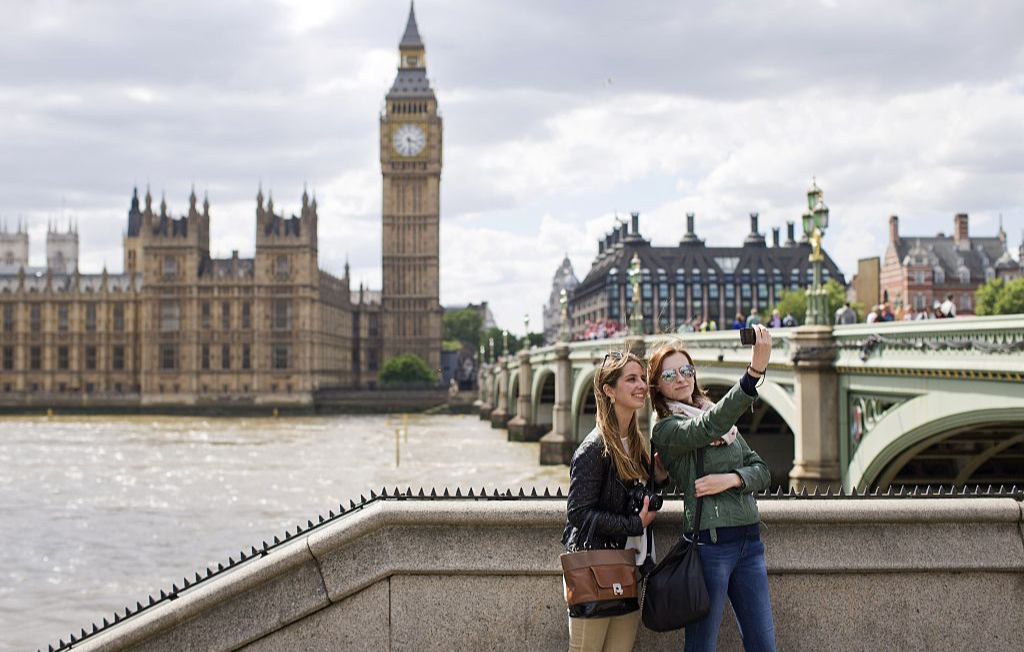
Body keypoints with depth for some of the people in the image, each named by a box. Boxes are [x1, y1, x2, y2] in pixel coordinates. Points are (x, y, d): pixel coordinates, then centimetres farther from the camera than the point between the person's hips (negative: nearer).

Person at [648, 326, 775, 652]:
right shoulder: (666, 429, -5)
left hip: (749, 540, 6)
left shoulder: (726, 422, 18)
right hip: (710, 543, -6)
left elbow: (761, 471, 13)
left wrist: (732, 479, -11)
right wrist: (755, 370, -38)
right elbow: (710, 426, -25)